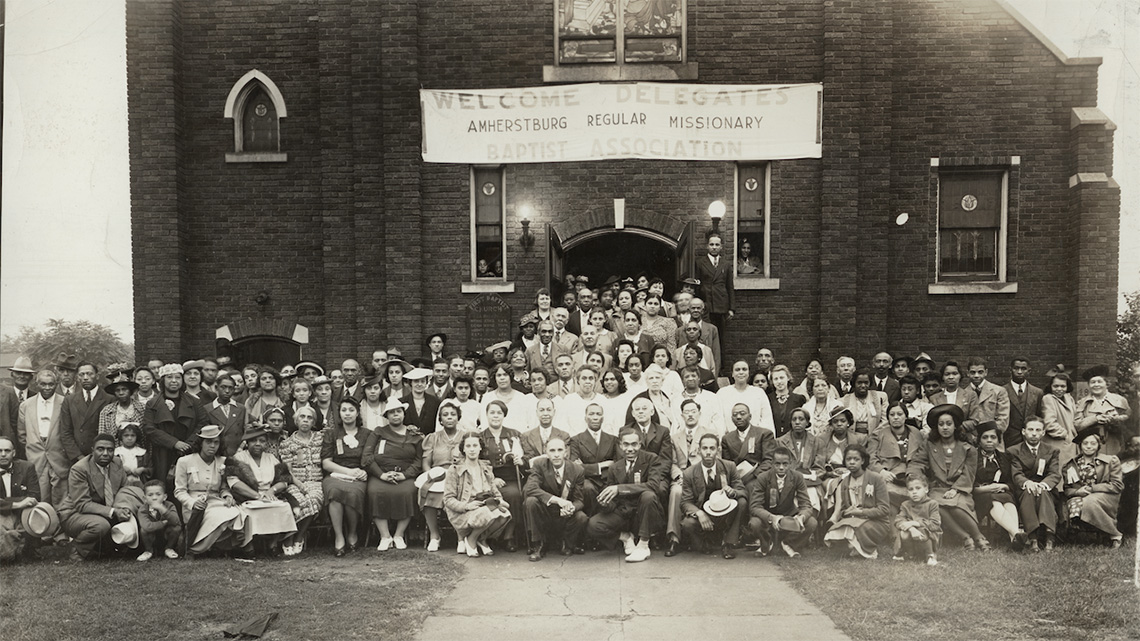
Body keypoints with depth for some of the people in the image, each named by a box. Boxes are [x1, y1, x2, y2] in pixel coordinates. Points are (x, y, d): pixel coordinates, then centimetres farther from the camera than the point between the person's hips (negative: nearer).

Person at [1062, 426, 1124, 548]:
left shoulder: (1111, 460, 10)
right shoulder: (1071, 465, 16)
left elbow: (1117, 485, -1)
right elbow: (1067, 490, 13)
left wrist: (1091, 488, -9)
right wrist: (1078, 491, -11)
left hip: (1106, 499, -2)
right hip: (1079, 498, 2)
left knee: (1089, 502, -37)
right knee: (1074, 506, -35)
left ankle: (1116, 535, -16)